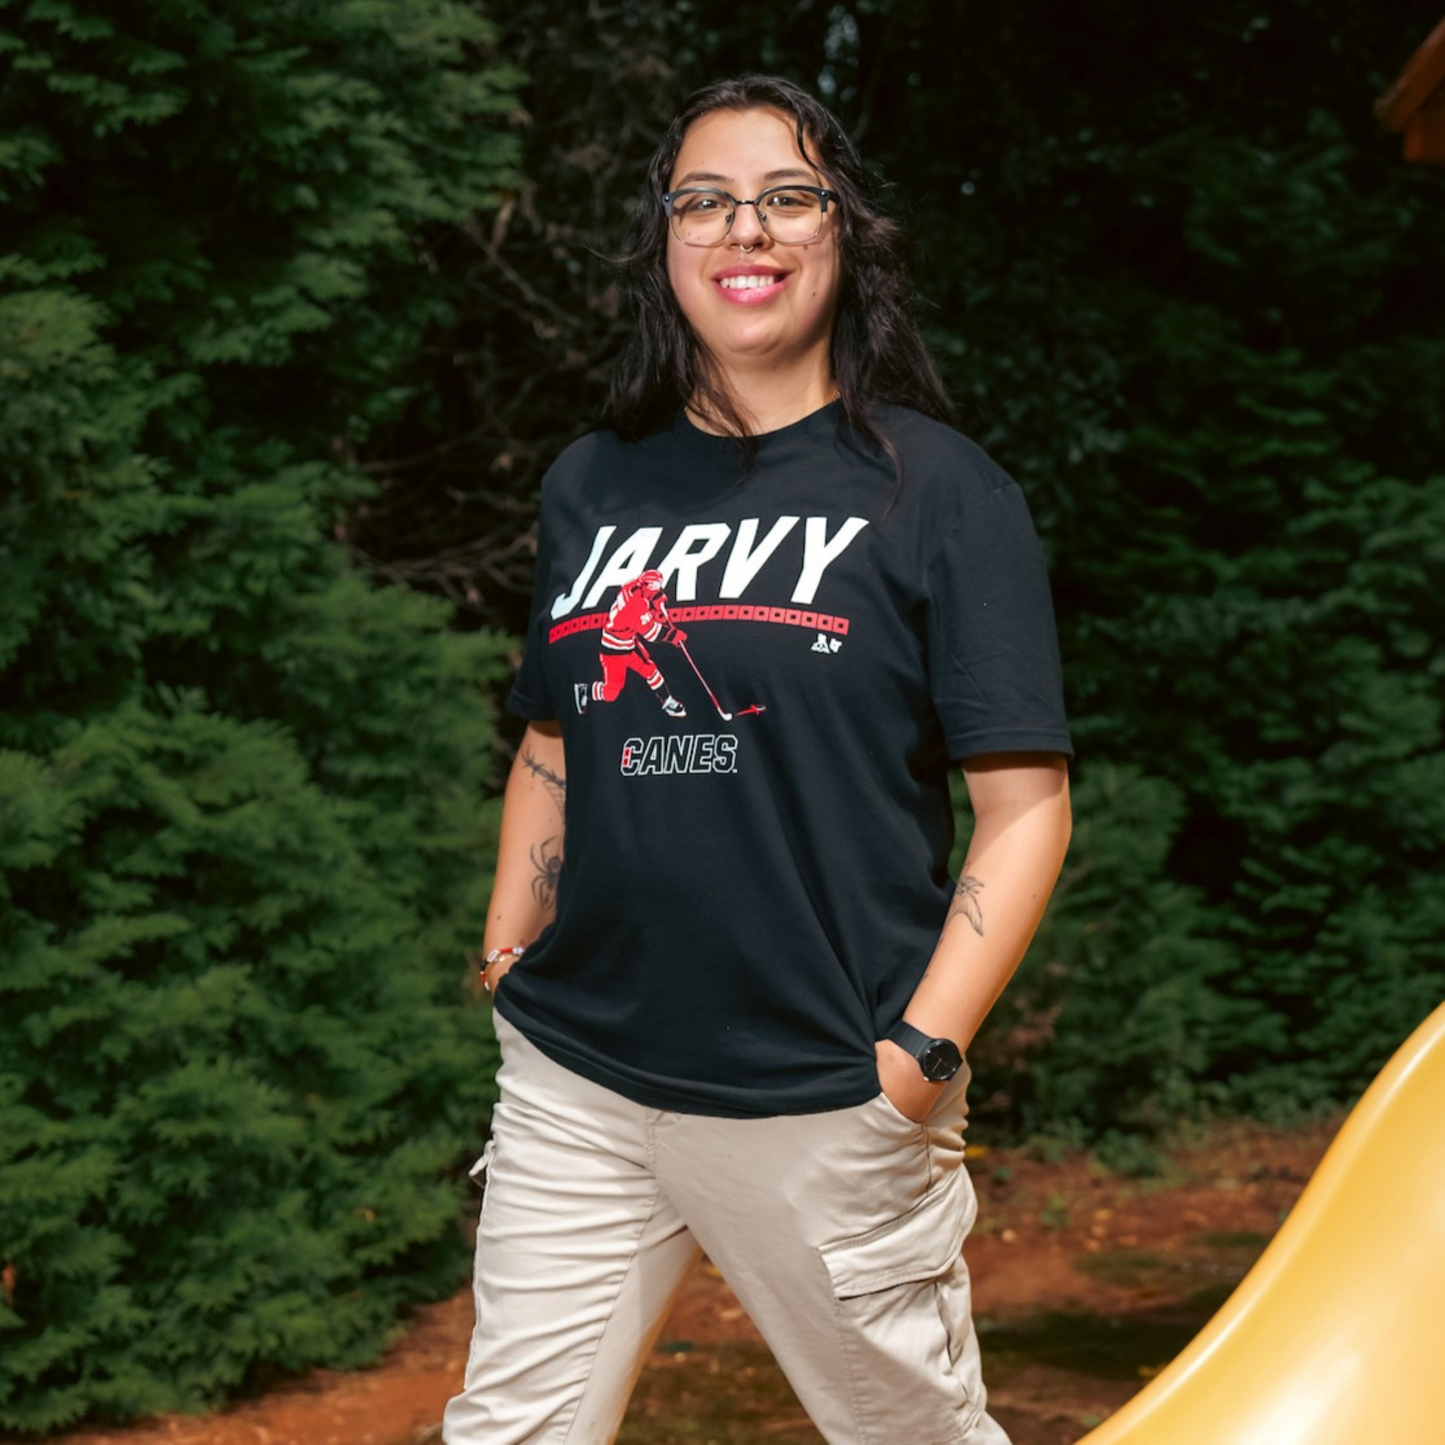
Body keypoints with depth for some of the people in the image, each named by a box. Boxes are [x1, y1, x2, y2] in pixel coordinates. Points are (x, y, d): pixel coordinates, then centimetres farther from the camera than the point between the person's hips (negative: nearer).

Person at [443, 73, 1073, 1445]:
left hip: (828, 1100, -4)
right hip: (574, 1082, 4)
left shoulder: (936, 487, -2)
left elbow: (1024, 803, -5)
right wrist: (506, 958, 12)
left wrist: (922, 1051, -13)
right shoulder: (593, 484, 11)